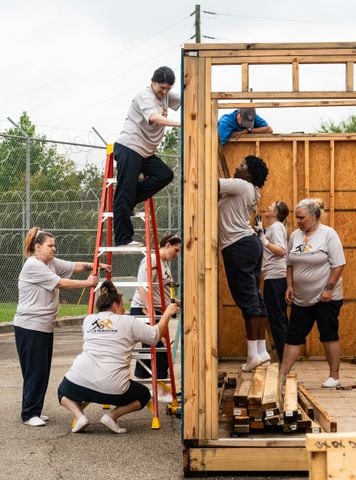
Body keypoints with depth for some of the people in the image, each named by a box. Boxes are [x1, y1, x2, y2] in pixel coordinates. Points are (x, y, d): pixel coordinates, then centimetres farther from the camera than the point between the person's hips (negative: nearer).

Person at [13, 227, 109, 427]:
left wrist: (96, 266, -7)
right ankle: (29, 414, 1)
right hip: (30, 327, -9)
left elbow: (74, 266, 8)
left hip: (45, 327, 9)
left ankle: (35, 411, 19)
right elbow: (61, 283, -18)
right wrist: (87, 283, -13)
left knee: (43, 371, 11)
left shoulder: (51, 263, 12)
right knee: (35, 371, -7)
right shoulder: (32, 266, -15)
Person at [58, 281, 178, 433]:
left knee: (63, 391, 36)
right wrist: (167, 313, 26)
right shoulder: (129, 322, 6)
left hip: (79, 382, 3)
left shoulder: (88, 320, 17)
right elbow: (156, 335, 10)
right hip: (112, 388, -2)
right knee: (144, 395, 25)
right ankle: (112, 415, 2)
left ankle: (79, 415, 5)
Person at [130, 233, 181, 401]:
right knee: (159, 350, -8)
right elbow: (143, 288, -21)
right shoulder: (151, 260, -13)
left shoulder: (165, 263, 16)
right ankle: (161, 392, -3)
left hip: (156, 311, 10)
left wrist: (176, 302, 17)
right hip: (143, 310, -10)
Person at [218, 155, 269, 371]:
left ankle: (254, 353, -8)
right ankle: (261, 350, 14)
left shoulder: (241, 186, -10)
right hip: (250, 242, 10)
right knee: (255, 297, 10)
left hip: (239, 246, -10)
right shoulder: (249, 191, 19)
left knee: (248, 299, -9)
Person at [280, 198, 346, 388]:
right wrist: (289, 285, 5)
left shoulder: (328, 234, -10)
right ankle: (282, 375, 7)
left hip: (325, 298, -5)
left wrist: (329, 289, -17)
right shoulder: (295, 236, 7)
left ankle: (334, 376, 16)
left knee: (329, 336, 5)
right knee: (293, 336, 5)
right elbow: (290, 264, 15)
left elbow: (338, 265, -13)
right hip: (301, 298, 5)